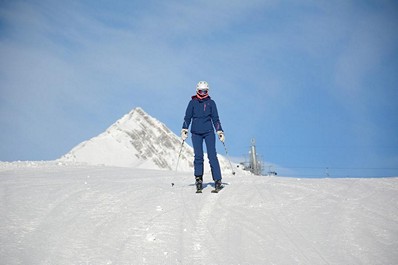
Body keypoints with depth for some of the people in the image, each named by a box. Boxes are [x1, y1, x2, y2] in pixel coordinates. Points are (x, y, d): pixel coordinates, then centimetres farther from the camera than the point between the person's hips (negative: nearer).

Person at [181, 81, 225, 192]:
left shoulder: (211, 103, 9)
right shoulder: (193, 102, 10)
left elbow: (215, 118, 10)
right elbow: (187, 117, 10)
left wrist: (219, 131, 3)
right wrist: (184, 130, 0)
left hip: (209, 132, -1)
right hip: (196, 133, 1)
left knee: (212, 156, -8)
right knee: (198, 156, -5)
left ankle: (218, 181, -10)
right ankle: (198, 180, 3)